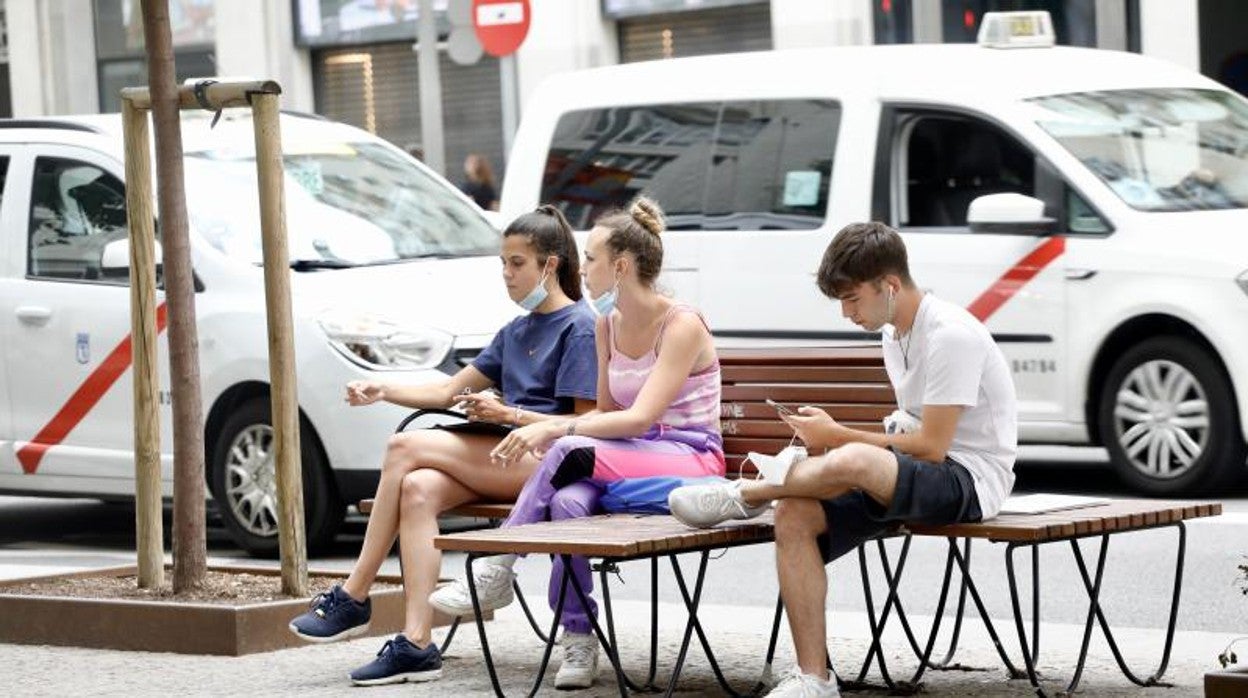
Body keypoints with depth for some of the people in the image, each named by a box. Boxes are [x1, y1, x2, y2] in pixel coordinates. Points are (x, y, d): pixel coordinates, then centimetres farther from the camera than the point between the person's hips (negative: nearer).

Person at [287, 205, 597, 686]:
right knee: (418, 489, -23)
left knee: (406, 447, -19)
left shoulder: (579, 327, -2)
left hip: (544, 462, -8)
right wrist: (384, 392, 11)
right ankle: (416, 645, -32)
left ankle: (353, 599, -12)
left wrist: (508, 414, -16)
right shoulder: (516, 332, 25)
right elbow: (450, 391, 26)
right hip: (506, 463, 8)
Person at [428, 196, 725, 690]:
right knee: (568, 500, -30)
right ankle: (579, 640, -24)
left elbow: (639, 418, -23)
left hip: (691, 458, -6)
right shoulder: (607, 324, 11)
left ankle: (496, 574, -22)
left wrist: (556, 429, -30)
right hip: (627, 458, 6)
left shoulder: (682, 326, -14)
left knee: (570, 453, -32)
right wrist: (541, 431, -5)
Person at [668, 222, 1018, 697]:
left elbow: (931, 446, -19)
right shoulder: (896, 336, 14)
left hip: (970, 479, -9)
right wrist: (834, 441, 3)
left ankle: (744, 495, -12)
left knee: (853, 462, -39)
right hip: (916, 479, 9)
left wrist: (839, 437, -12)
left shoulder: (951, 336, -16)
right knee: (795, 515, -14)